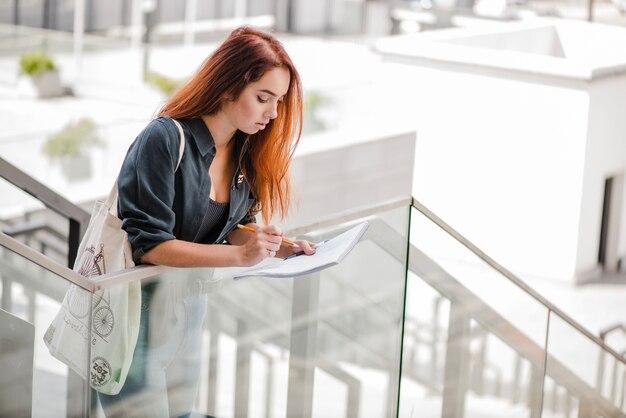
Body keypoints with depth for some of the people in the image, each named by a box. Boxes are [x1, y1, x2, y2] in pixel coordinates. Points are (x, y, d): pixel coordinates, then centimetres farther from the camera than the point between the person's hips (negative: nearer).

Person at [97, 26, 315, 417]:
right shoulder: (166, 139, -23)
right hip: (134, 304, -7)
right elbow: (147, 244, -26)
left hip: (189, 305, 7)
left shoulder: (246, 149, -1)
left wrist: (276, 247, -12)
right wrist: (240, 256, -32)